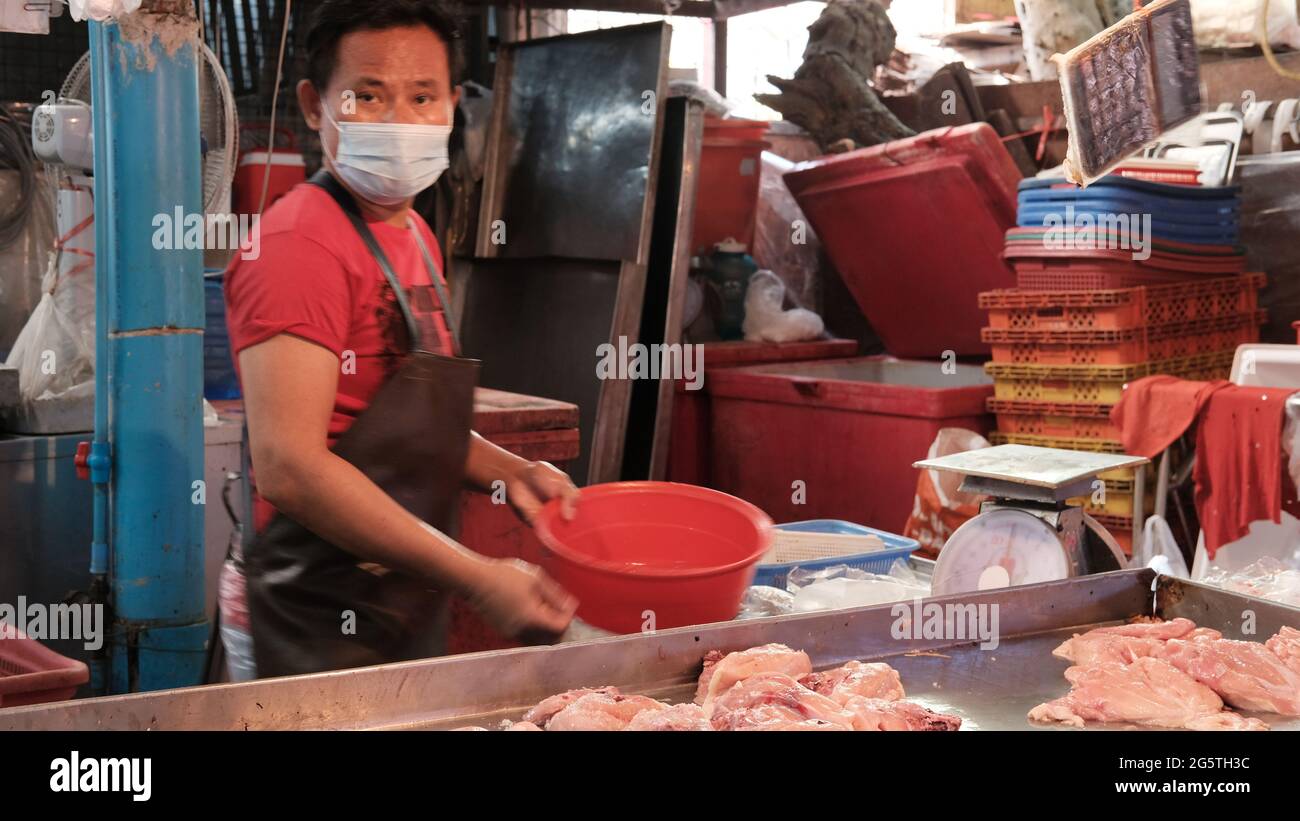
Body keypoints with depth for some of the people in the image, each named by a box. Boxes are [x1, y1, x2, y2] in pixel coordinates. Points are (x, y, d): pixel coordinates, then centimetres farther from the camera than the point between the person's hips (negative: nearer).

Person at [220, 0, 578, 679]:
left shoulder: (414, 238, 12)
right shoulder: (301, 244, -17)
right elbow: (288, 466, -26)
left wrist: (506, 472, 5)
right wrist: (477, 579, -25)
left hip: (413, 612, 9)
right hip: (329, 625, -9)